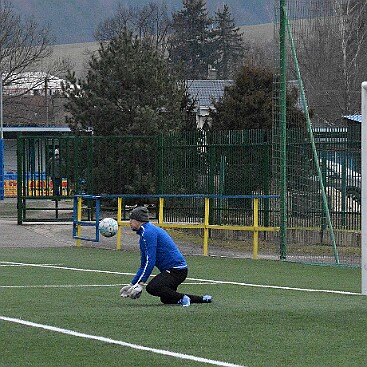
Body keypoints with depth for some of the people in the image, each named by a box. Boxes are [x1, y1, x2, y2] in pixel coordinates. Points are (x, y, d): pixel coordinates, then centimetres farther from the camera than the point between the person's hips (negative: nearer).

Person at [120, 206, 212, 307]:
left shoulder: (148, 232, -13)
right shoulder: (144, 234, 20)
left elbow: (150, 261, -21)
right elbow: (143, 265, 24)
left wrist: (140, 283, -21)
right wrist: (132, 284, 19)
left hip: (176, 270, -11)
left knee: (152, 288, -29)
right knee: (166, 299, 22)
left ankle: (182, 298, -16)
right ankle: (203, 299, 25)